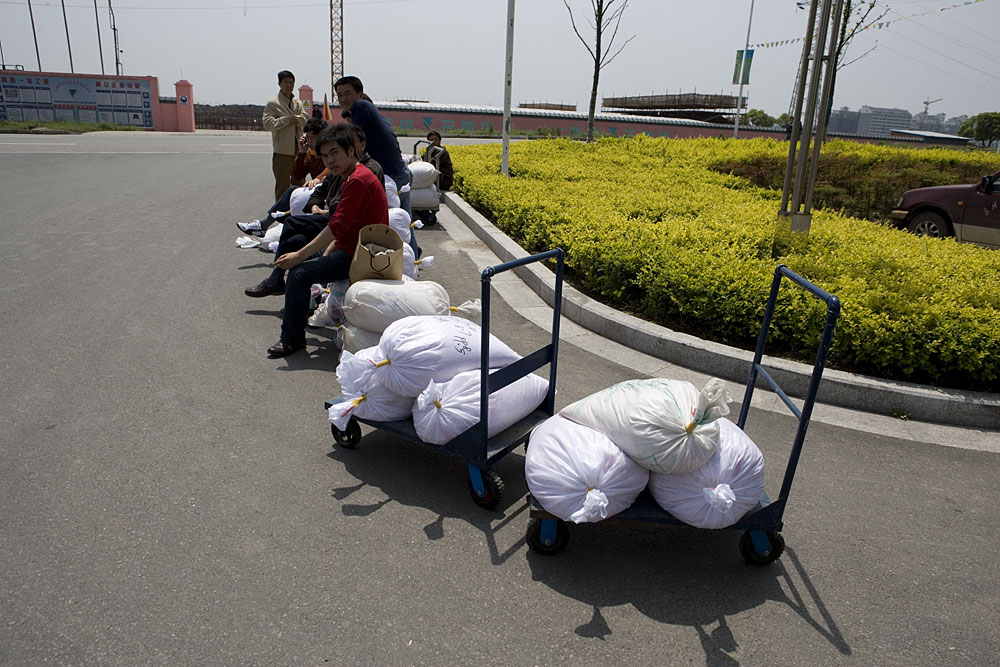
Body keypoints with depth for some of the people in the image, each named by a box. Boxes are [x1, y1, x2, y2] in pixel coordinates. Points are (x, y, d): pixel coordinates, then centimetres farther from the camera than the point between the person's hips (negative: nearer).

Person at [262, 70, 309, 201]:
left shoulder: (298, 103, 15)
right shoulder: (272, 103, -2)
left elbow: (306, 119, 2)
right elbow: (267, 124, -13)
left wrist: (293, 119, -15)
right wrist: (286, 120, -19)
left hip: (298, 149, 5)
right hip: (282, 151, -5)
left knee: (299, 184, 12)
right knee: (282, 186, -1)